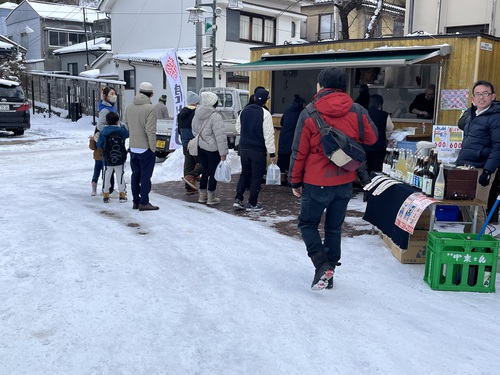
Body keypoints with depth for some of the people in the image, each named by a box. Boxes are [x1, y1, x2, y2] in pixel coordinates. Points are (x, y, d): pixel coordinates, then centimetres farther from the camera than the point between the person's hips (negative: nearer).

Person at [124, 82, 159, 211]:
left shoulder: (129, 108, 5)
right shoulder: (150, 108, -16)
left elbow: (126, 125, 12)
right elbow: (150, 131, -19)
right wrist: (153, 148, -13)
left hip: (133, 147, 7)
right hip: (146, 148, -6)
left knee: (135, 175, 14)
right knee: (145, 176, 0)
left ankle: (135, 201, 20)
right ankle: (144, 203, 3)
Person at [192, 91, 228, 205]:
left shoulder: (197, 114, 4)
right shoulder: (215, 116, -20)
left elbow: (195, 131, 15)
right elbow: (220, 137, -21)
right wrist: (223, 153, -19)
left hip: (201, 148, 7)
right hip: (213, 149, -7)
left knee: (205, 171, 17)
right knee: (214, 173, 4)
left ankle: (202, 195, 25)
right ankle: (211, 197, 10)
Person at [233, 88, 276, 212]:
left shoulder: (244, 110, 3)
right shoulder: (265, 113, -15)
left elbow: (238, 128, 14)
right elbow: (268, 135, -16)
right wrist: (272, 153, -11)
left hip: (243, 147, 6)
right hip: (258, 150, -5)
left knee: (245, 173, 18)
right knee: (257, 176, 5)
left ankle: (238, 199, 10)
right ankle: (252, 204, 11)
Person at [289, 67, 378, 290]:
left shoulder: (308, 114, -12)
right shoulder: (357, 111, -4)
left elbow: (299, 152, -8)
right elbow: (371, 138, 11)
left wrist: (295, 181, 3)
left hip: (317, 183, -4)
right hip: (345, 182, 4)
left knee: (307, 223, 14)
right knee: (334, 228, 17)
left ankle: (322, 266, -4)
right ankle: (329, 273, 26)